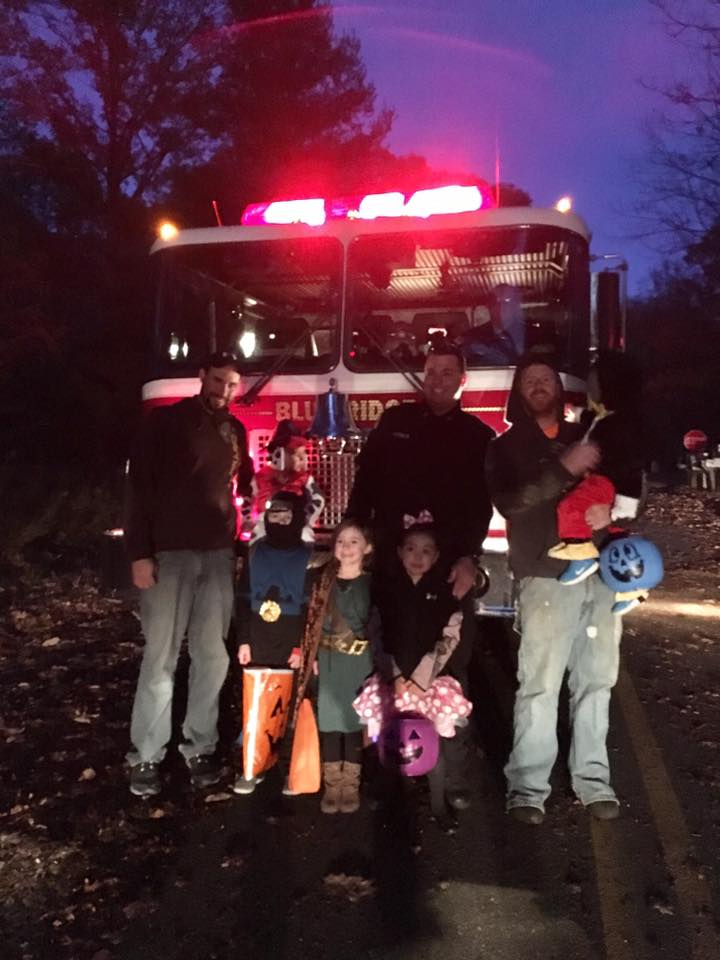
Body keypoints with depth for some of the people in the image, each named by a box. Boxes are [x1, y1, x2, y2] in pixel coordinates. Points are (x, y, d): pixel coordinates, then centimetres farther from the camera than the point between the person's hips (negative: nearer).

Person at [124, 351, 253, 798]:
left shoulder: (235, 430, 11)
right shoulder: (166, 421, -2)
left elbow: (246, 482, 24)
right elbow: (140, 486, -6)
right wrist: (140, 553, -14)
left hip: (219, 554, 4)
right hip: (169, 553, -4)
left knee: (212, 655, 6)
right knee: (161, 657, 0)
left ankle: (200, 746, 19)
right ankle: (146, 756, 12)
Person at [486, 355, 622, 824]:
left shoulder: (586, 437, 18)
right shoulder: (507, 447, 7)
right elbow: (509, 503, -10)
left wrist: (612, 508, -4)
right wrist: (565, 468, -20)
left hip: (602, 571, 4)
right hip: (548, 576, -3)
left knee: (596, 680, 7)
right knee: (540, 685, -5)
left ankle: (593, 778, 20)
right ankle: (528, 785, 6)